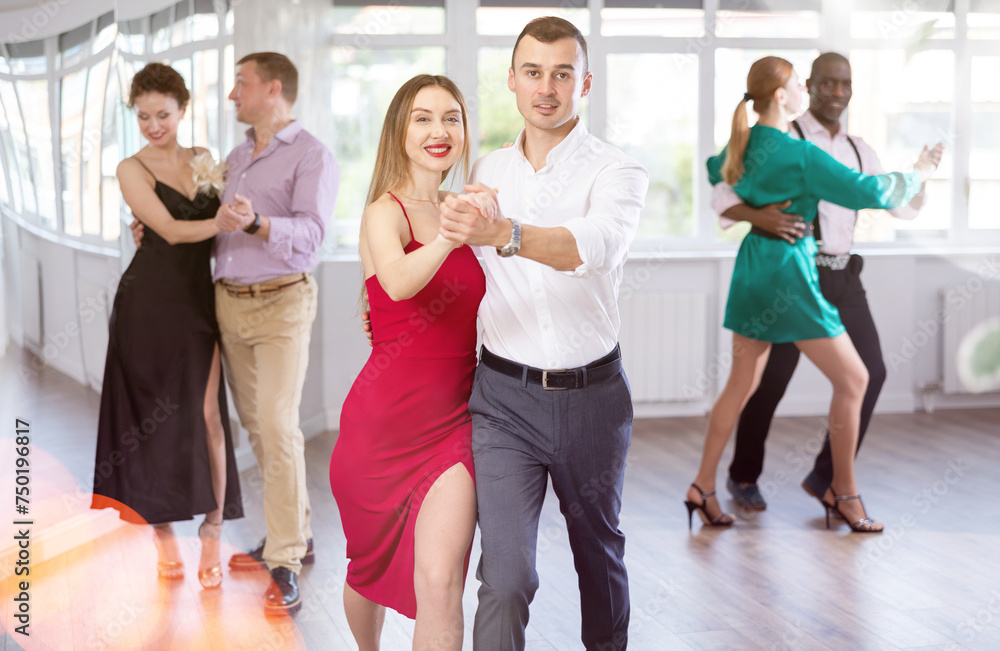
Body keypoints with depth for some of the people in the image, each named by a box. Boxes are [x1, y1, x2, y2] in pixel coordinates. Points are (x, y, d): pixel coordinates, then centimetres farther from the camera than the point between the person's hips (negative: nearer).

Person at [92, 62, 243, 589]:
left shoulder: (204, 160, 12)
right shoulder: (132, 169, 0)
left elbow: (224, 219, 18)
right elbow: (172, 230, -12)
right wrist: (226, 220, -24)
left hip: (200, 302, 2)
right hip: (148, 303, -2)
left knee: (207, 414, -7)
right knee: (151, 417, 2)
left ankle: (212, 534, 0)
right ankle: (163, 534, 13)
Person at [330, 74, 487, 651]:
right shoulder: (385, 212, -11)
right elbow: (399, 283, -33)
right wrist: (451, 236, -50)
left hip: (454, 421, 3)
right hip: (386, 422, -3)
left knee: (440, 581, -12)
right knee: (371, 566, 18)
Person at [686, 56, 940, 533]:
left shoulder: (743, 144, 6)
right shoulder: (801, 155, -18)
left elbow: (713, 171, 29)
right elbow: (868, 191, -15)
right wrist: (916, 175, 1)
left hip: (751, 269, 8)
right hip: (790, 272, -8)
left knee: (741, 383, 13)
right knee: (852, 380, 4)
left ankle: (704, 487, 13)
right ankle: (843, 492, 11)